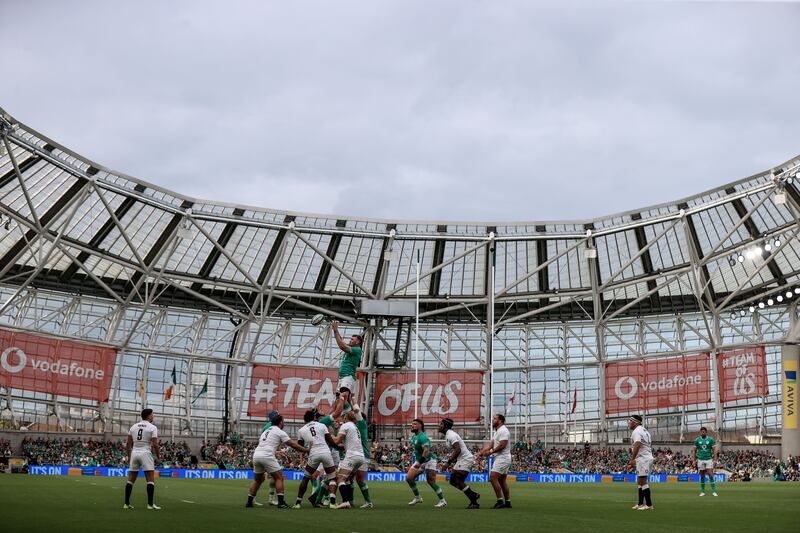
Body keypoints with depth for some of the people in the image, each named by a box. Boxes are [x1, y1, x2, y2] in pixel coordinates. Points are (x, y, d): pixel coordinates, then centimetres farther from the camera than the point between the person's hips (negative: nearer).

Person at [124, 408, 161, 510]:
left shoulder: (133, 426, 11)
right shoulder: (152, 427, -5)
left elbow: (128, 444, 9)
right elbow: (155, 445, -11)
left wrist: (129, 456, 18)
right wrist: (158, 458, 0)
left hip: (134, 453, 5)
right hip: (145, 453, -5)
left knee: (130, 480, 11)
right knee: (151, 479, -2)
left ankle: (126, 503, 10)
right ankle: (150, 504, -7)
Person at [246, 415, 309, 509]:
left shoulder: (265, 431, 27)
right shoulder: (280, 432, 5)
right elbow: (293, 445, 3)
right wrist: (306, 450, 9)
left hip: (256, 455, 7)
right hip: (267, 456, -7)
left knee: (257, 480, 21)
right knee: (279, 478, 3)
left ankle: (249, 502, 19)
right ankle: (281, 502, -3)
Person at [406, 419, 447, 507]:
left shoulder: (422, 437, -21)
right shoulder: (413, 437, 8)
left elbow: (426, 451, -31)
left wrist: (419, 463, -36)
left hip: (429, 460, -9)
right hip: (419, 461, 9)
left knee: (431, 481, -15)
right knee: (409, 478, -1)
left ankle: (442, 501, -5)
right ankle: (417, 498, 14)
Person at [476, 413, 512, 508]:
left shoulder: (503, 430, -13)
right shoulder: (497, 432, 19)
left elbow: (502, 445, -22)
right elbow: (490, 443, 12)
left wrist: (491, 452, -15)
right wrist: (481, 451, -2)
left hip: (502, 458, -10)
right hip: (500, 458, 10)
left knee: (493, 478, -14)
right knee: (502, 481, 11)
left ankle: (500, 501, -14)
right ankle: (508, 503, 12)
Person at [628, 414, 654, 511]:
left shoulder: (636, 431, -12)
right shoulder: (645, 430, 19)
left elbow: (637, 445, -26)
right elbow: (650, 445, 22)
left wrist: (632, 459, -26)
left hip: (642, 458, -11)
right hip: (648, 457, 11)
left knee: (642, 481, -10)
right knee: (640, 482, 16)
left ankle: (649, 504, -11)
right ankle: (641, 503, 19)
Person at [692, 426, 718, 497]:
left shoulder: (710, 439, 0)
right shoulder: (697, 440, 3)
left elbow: (714, 449, 0)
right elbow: (694, 450, 6)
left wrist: (715, 459, -9)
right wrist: (694, 459, 0)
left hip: (709, 459, -1)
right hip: (700, 459, 1)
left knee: (711, 475, -9)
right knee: (702, 476, 4)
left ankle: (713, 491, -5)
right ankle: (702, 492, 13)